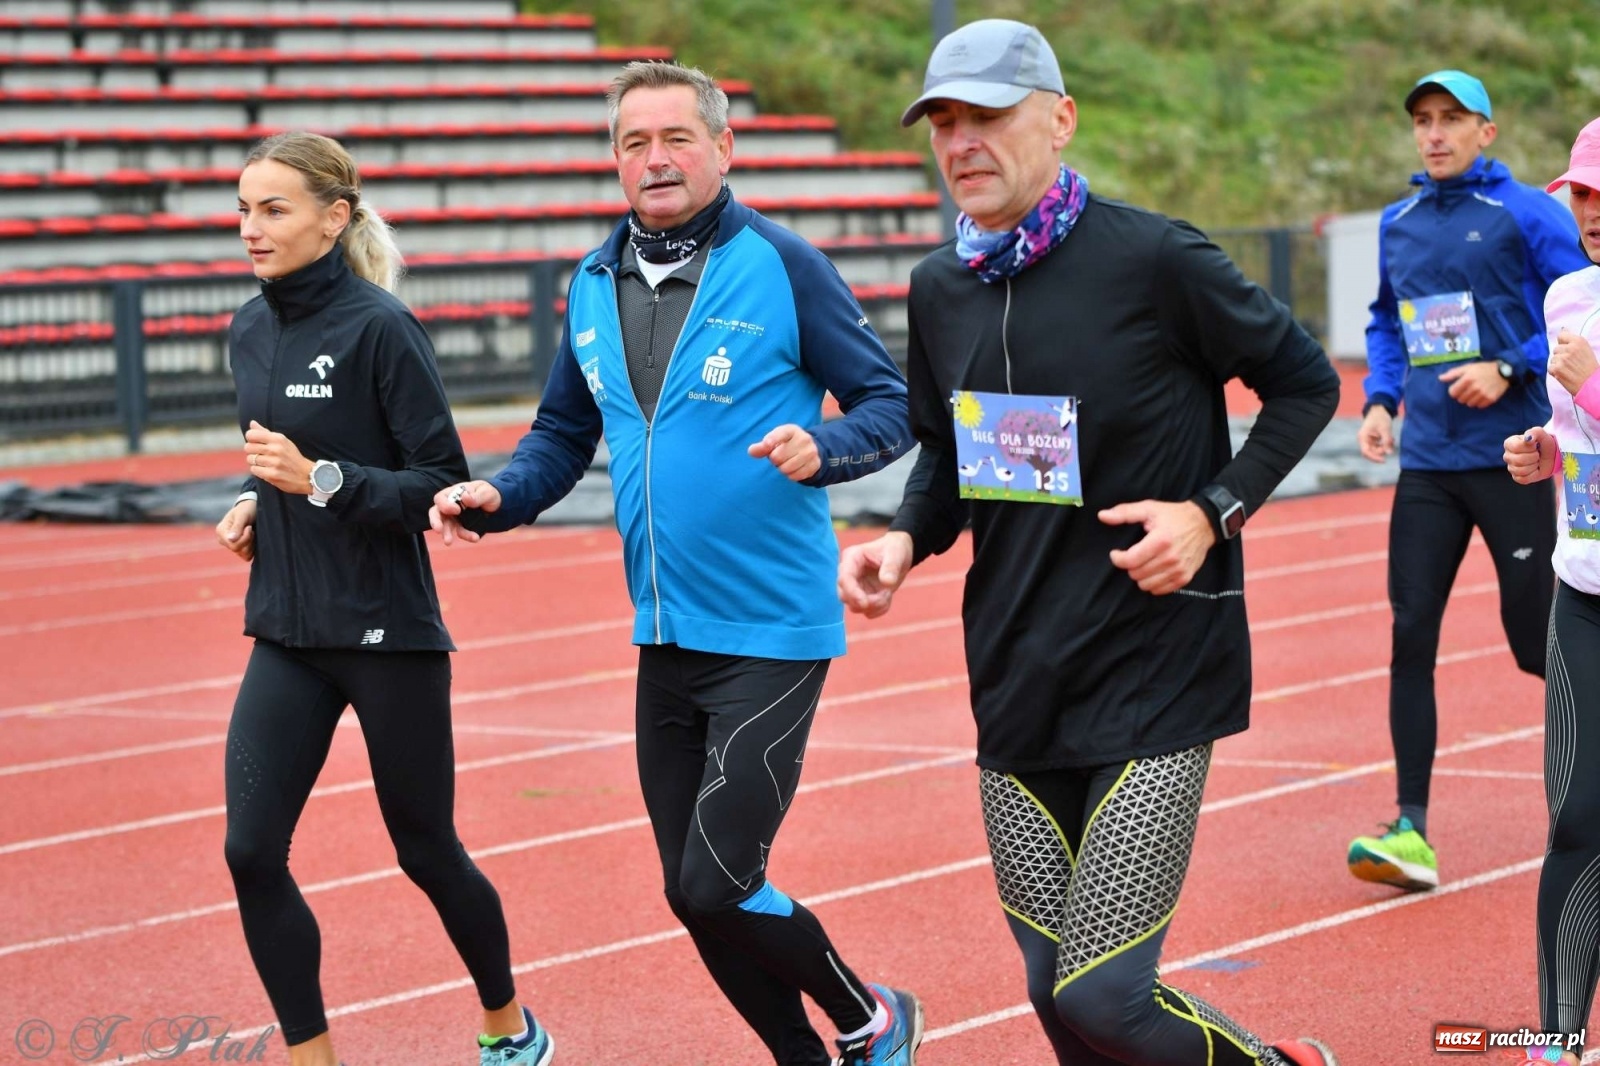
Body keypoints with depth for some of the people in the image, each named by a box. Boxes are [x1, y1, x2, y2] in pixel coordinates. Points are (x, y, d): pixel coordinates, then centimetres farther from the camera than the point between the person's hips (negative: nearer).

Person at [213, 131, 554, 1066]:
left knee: (428, 852, 9)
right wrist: (257, 505, 2)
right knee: (251, 853, -6)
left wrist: (321, 480, -25)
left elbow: (444, 486, -14)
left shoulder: (379, 328, -14)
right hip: (288, 635, 6)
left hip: (389, 633, -6)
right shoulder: (251, 333, 7)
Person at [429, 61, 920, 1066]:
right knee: (694, 895, 10)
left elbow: (892, 405, -5)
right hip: (664, 639, 6)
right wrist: (498, 498, 0)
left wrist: (823, 446, -25)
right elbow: (564, 435, 19)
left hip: (771, 634, -6)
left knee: (717, 887, -10)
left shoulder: (781, 266, -9)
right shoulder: (594, 286, 8)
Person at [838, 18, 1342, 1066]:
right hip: (1017, 682, 6)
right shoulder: (941, 287, 6)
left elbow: (1306, 382, -1)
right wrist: (905, 540, 0)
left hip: (1157, 674, -6)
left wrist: (1215, 511, -13)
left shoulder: (1152, 258, -11)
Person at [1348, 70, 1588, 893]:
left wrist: (1510, 371, -17)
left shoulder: (1526, 214, -4)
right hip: (1426, 463, 5)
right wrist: (1380, 400, 8)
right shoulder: (1397, 225, 12)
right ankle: (1411, 831, -2)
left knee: (1535, 640, -1)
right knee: (1409, 637, -3)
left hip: (1510, 460, -5)